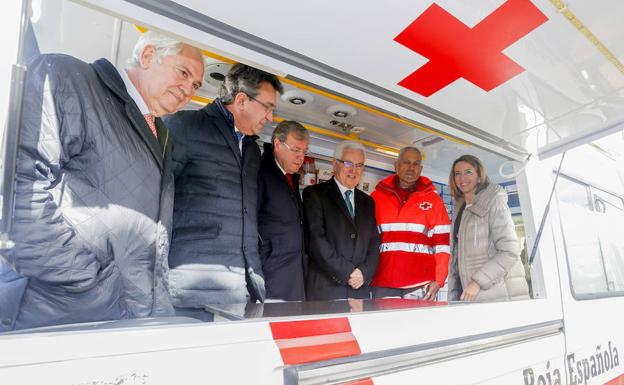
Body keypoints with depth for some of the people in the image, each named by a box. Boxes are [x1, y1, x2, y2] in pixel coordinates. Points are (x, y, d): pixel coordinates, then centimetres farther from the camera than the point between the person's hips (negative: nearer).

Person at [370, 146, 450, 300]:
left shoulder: (433, 199, 8)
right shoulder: (377, 197, 9)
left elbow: (442, 243, 4)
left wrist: (439, 280, -5)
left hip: (421, 286, 0)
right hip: (383, 284, 1)